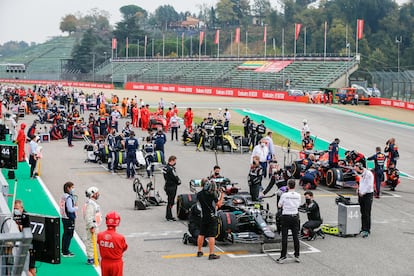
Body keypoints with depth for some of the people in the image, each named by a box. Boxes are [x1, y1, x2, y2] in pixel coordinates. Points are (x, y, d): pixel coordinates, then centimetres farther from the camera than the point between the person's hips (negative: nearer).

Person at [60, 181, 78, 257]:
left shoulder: (64, 197, 10)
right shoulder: (68, 198, -20)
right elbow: (70, 209, -25)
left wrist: (74, 206, 11)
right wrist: (76, 208, -7)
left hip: (64, 218, 10)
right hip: (69, 219, -10)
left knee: (65, 234, 18)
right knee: (69, 235, -4)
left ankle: (64, 250, 27)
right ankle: (65, 252, 0)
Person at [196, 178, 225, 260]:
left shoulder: (199, 194, 1)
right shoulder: (211, 194, -15)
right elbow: (219, 204, -11)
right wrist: (222, 194, -3)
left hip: (203, 217, 5)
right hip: (212, 217, -5)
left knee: (201, 234, 16)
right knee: (211, 236, -5)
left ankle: (199, 251, 26)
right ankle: (211, 254, -7)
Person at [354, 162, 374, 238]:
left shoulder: (369, 174, -14)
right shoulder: (361, 174, 13)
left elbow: (369, 186, -19)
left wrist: (362, 193, -15)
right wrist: (359, 190, 9)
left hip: (367, 195, -8)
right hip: (361, 195, 8)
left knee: (367, 214, -8)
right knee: (362, 213, 11)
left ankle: (367, 230, -6)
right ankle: (363, 228, 19)